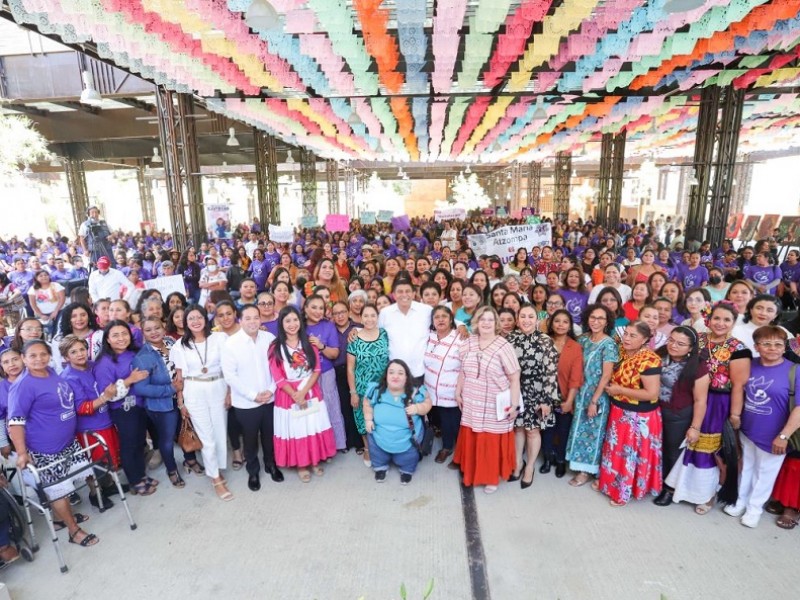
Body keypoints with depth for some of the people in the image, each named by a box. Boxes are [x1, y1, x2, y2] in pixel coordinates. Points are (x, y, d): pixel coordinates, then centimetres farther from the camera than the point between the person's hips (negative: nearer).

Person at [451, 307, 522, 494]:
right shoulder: (469, 343, 2)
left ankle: (492, 478, 28)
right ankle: (472, 473, 35)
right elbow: (463, 372, 12)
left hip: (495, 408, -4)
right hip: (472, 406, 4)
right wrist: (458, 393, 14)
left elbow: (514, 378, -11)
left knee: (492, 443, 8)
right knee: (472, 442, 15)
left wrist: (514, 405, -12)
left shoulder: (504, 347, -14)